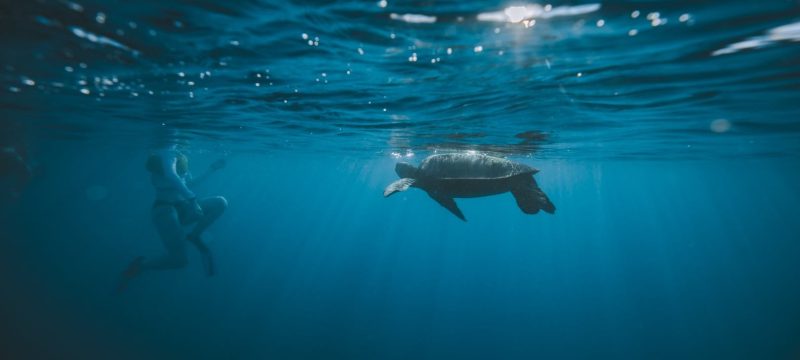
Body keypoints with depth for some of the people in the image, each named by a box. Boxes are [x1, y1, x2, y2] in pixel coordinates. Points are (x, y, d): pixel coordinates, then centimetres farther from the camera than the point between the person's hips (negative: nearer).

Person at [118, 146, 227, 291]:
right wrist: (191, 197, -30)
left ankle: (194, 236, -4)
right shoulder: (169, 152, -8)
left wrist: (211, 169, 27)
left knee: (221, 203, -9)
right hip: (165, 210, -9)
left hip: (182, 208, 9)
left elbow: (190, 182, 28)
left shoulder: (178, 156, 19)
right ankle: (140, 266, 7)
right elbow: (171, 175, -29)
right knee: (179, 260, -18)